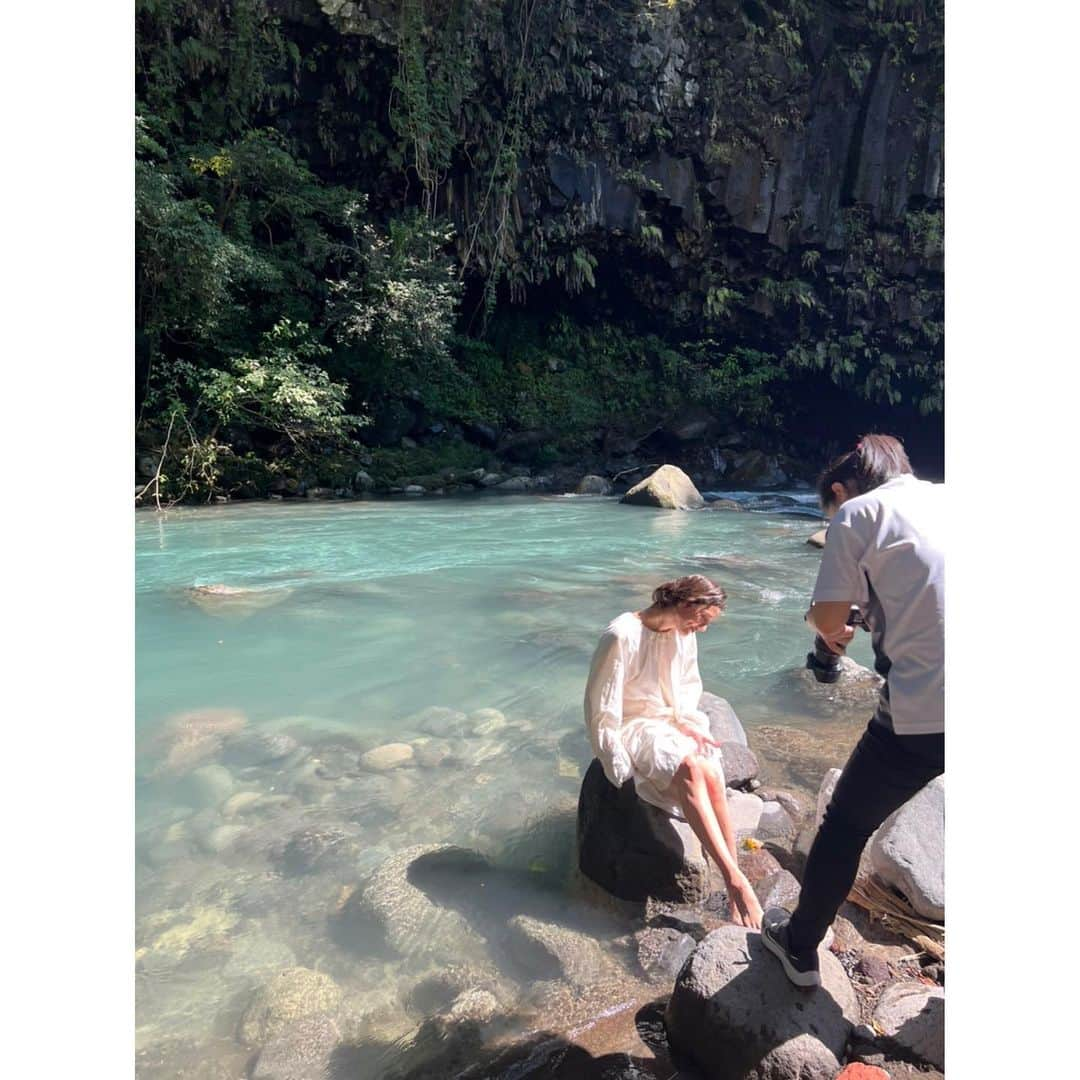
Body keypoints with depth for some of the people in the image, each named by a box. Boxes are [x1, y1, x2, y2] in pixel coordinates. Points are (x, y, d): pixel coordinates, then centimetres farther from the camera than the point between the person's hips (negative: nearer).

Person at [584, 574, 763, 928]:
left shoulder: (684, 633, 1)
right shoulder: (622, 636, -21)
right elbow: (601, 707, -16)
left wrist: (686, 724, -3)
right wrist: (619, 761, -16)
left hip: (672, 723, 6)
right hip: (634, 727, -6)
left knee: (713, 776, -24)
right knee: (689, 768, -33)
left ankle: (735, 896, -21)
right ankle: (735, 879, -30)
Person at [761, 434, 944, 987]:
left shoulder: (856, 513, 1)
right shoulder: (945, 496, 16)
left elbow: (829, 616, -1)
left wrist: (830, 630, 21)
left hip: (923, 712, -6)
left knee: (846, 825, 16)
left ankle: (799, 947, 35)